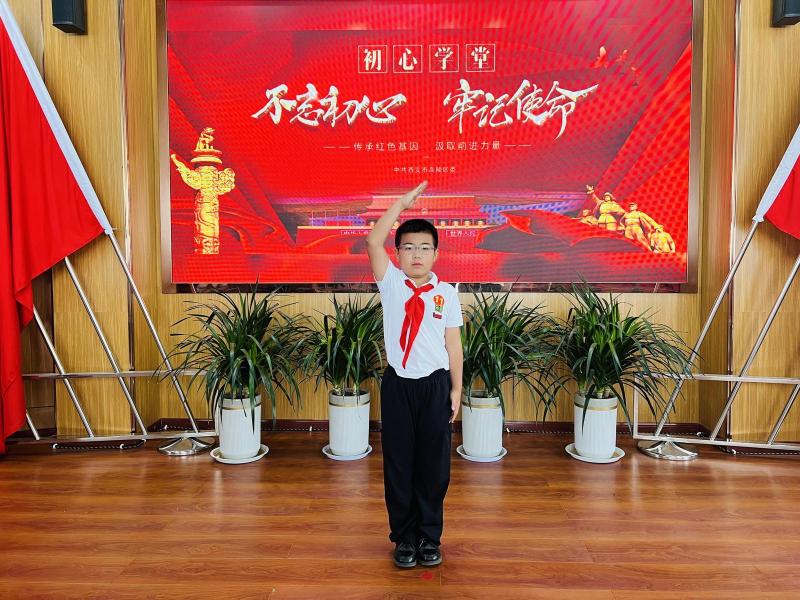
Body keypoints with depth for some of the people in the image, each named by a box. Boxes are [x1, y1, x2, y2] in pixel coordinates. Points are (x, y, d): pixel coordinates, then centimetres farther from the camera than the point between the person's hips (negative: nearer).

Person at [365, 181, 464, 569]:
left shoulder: (447, 294, 1)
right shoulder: (390, 283, 0)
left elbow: (454, 345, 4)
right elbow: (373, 242, -15)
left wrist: (456, 390, 3)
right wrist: (402, 202, -12)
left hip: (435, 384, 0)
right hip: (398, 383, 0)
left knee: (434, 463, 9)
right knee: (398, 462, 8)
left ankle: (430, 537, 26)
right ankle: (404, 537, 24)